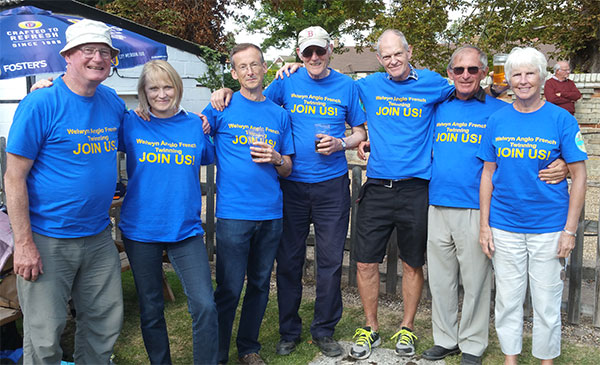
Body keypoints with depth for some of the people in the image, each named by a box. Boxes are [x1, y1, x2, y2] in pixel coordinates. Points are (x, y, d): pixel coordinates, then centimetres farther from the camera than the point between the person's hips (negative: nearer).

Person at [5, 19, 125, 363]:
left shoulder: (112, 102, 5)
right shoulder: (41, 103, -12)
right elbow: (15, 177, -13)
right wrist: (24, 243, -16)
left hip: (99, 237, 6)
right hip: (47, 241, -5)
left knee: (105, 324, 16)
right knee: (45, 336, 6)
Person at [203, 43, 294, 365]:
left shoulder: (279, 115, 11)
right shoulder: (223, 108, 2)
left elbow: (287, 170, 12)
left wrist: (276, 158, -8)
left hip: (271, 214, 4)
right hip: (233, 214, -3)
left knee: (260, 285, 13)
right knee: (229, 289, 0)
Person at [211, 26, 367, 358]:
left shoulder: (346, 86, 5)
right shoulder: (287, 83, 4)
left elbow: (360, 132, 12)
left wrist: (340, 144, -8)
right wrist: (226, 92, -8)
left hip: (332, 185, 0)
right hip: (291, 184, 0)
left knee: (330, 261, 5)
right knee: (288, 261, 6)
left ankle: (324, 331, 23)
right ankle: (289, 331, 24)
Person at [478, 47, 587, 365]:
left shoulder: (561, 120, -5)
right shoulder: (497, 120, 2)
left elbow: (579, 177, -4)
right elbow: (488, 175, 5)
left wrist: (570, 230, -8)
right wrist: (484, 225, 1)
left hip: (549, 228, -2)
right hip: (504, 226, 2)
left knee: (547, 301, 10)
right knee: (507, 299, 12)